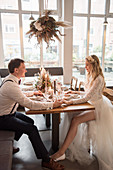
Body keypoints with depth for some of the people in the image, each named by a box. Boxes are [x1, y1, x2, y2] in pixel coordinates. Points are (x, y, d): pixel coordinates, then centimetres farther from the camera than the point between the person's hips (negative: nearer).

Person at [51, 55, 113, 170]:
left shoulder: (99, 79, -21)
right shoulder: (90, 76, 9)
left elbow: (87, 98, -26)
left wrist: (70, 102, -29)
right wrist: (76, 92, 13)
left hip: (97, 108, -9)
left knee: (75, 120, -25)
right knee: (70, 115, -8)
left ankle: (61, 153, -19)